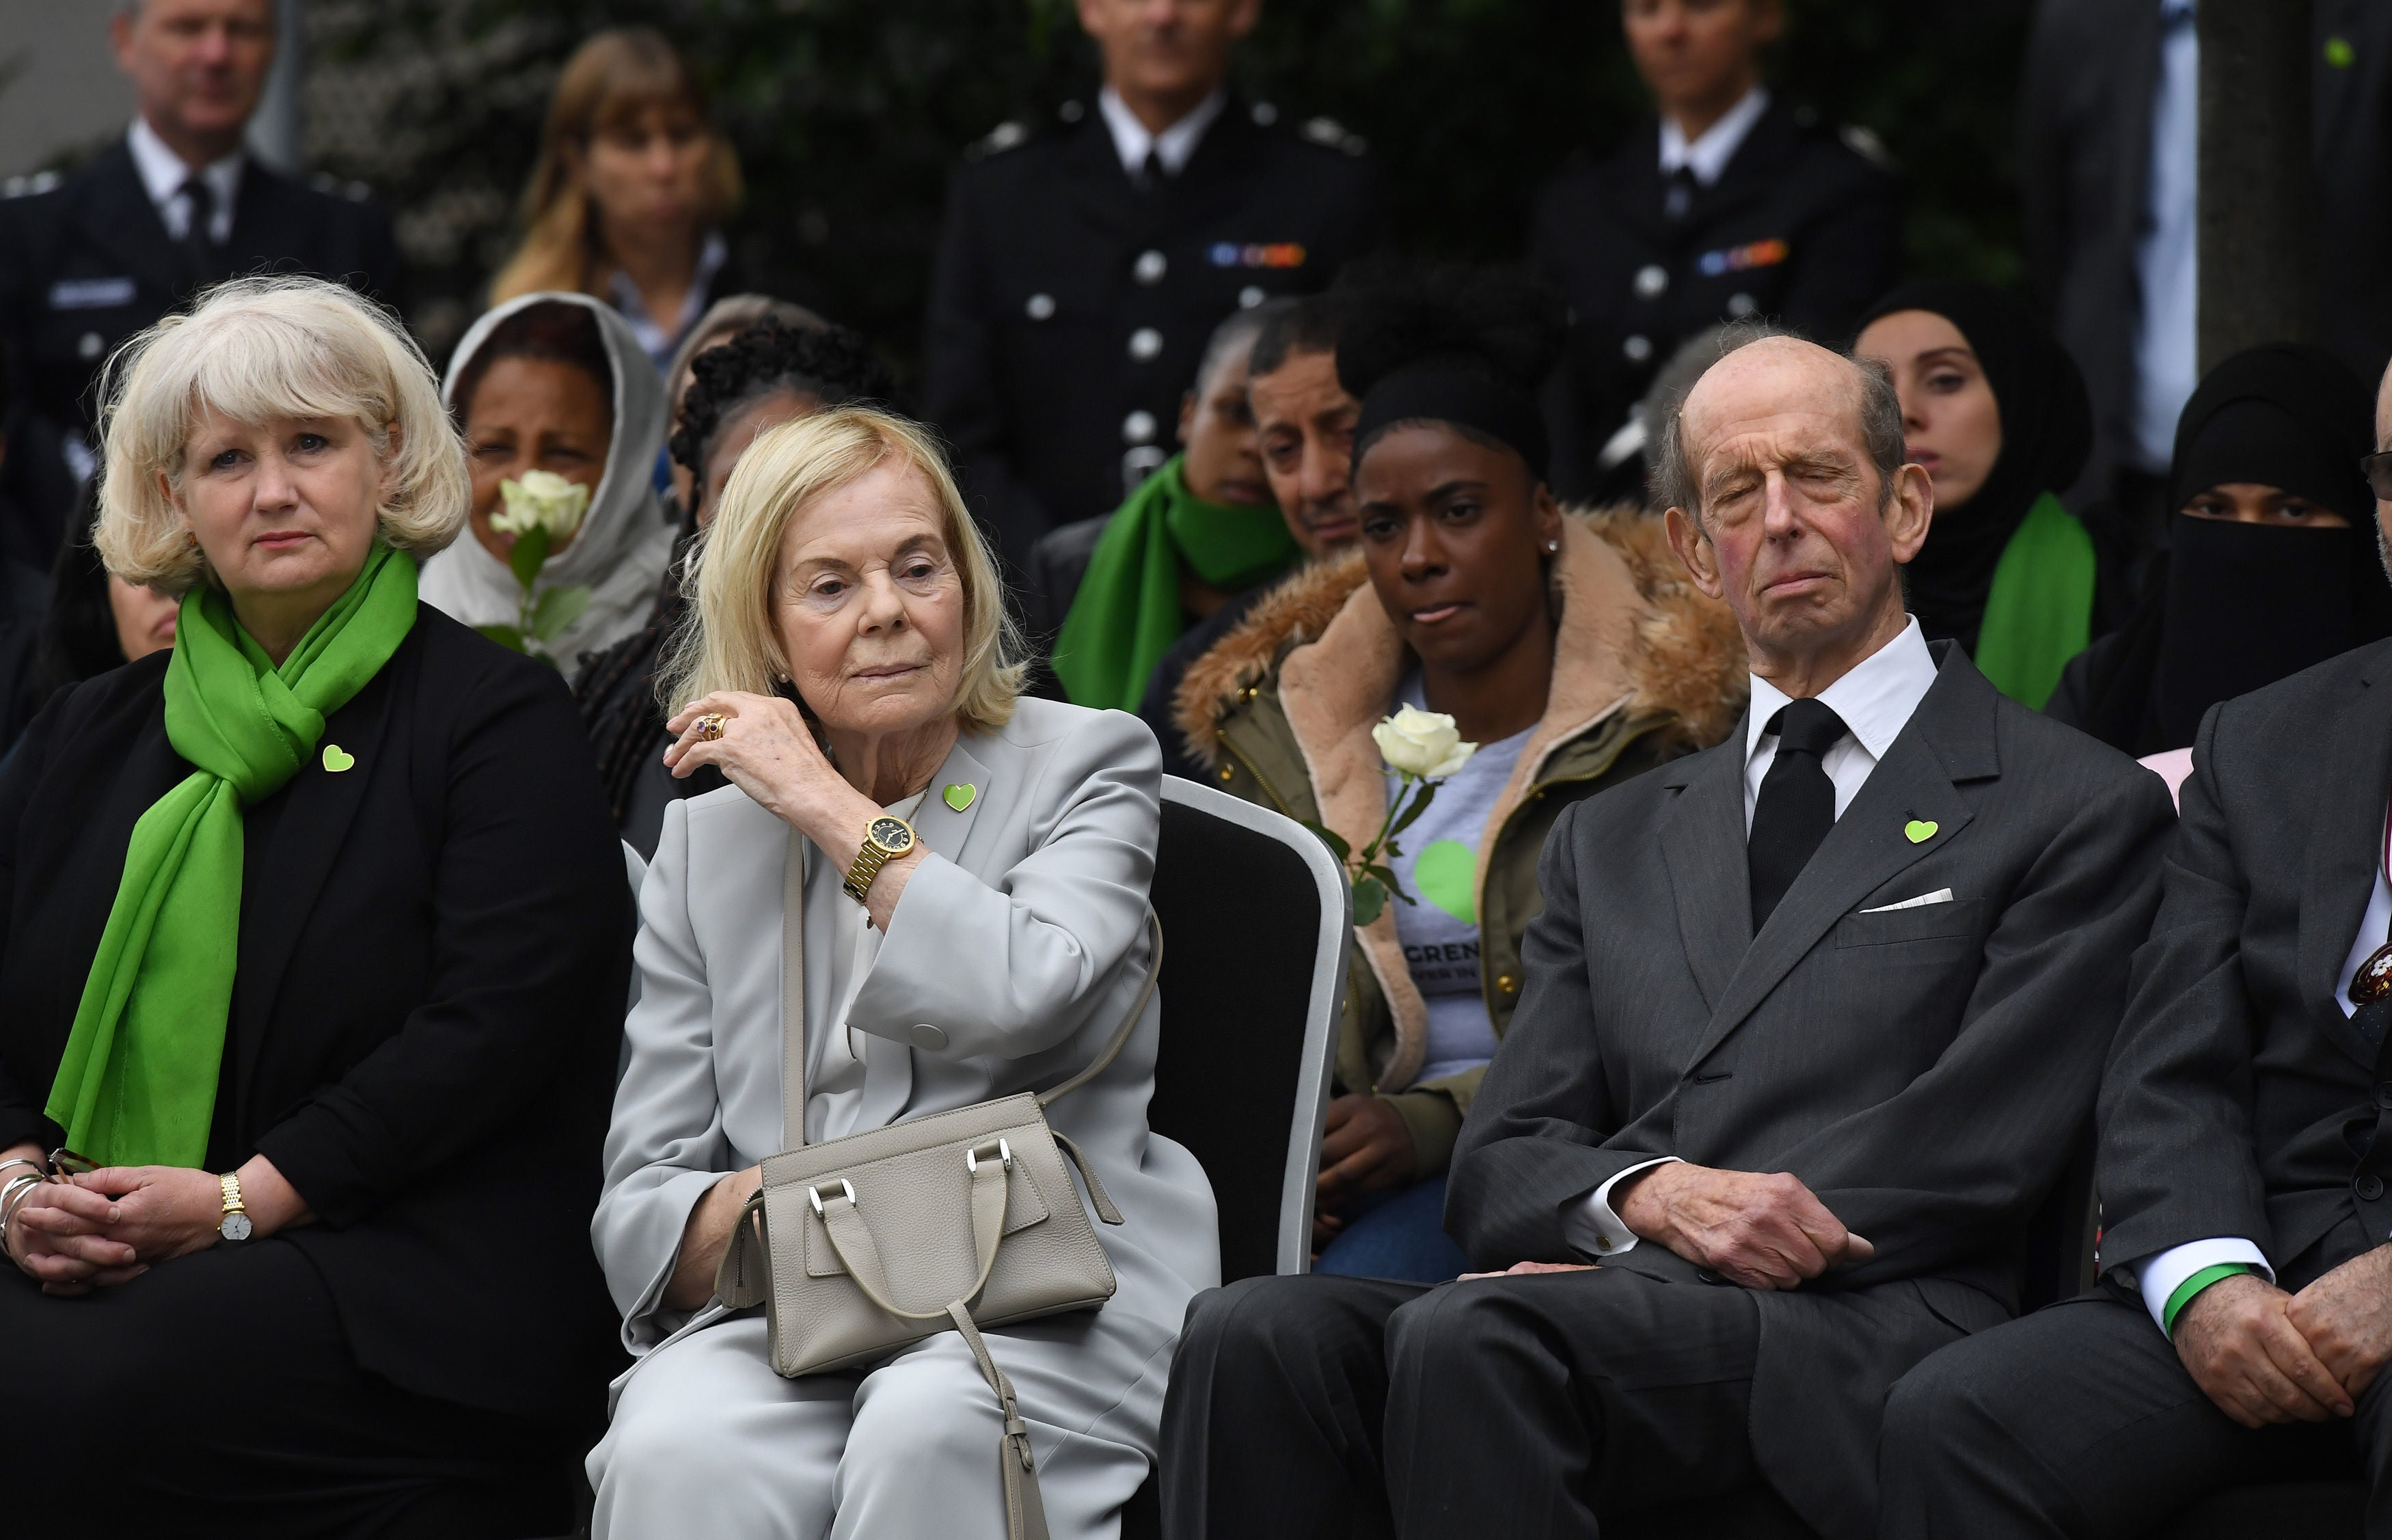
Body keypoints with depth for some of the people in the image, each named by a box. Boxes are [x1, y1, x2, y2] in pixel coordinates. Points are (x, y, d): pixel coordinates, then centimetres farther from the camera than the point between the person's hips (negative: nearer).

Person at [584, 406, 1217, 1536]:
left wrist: (825, 803, -3)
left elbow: (1020, 998, -14)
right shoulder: (706, 839, 19)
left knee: (928, 1431, -37)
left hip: (1045, 1305, -2)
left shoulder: (1087, 766, 11)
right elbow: (639, 1208, 13)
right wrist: (757, 1212, -11)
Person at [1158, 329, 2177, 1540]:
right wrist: (1648, 1196, -8)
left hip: (1862, 1334, -5)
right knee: (1255, 1335, -27)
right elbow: (1498, 1168, 18)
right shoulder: (1614, 840, 27)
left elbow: (1977, 1151, -2)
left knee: (1472, 1340, -35)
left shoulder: (2080, 810, 10)